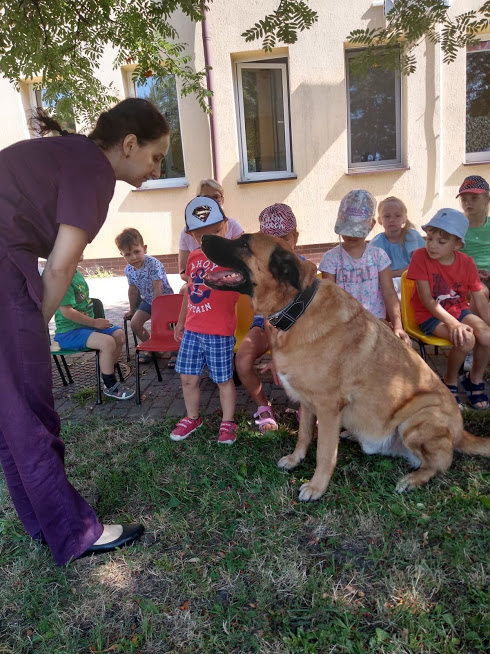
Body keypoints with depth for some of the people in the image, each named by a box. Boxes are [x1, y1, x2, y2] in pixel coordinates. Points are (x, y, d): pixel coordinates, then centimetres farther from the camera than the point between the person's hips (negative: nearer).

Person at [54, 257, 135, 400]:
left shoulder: (77, 273, 9)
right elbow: (66, 312, -24)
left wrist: (94, 321, 0)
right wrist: (94, 322, -15)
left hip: (86, 324, 9)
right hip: (69, 331, -9)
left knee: (119, 334, -2)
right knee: (107, 342, -26)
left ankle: (107, 376, 13)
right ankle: (110, 386, -7)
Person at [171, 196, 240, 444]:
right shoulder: (194, 257, 10)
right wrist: (181, 321, 25)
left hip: (219, 333, -6)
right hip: (191, 330, 6)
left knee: (224, 380, 6)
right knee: (188, 378, 14)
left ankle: (227, 423, 25)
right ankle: (192, 418, 35)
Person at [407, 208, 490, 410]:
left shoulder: (466, 262, -4)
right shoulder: (420, 256, -15)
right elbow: (426, 299, -19)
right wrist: (453, 323, -28)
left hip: (459, 310, 4)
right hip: (430, 314, -4)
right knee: (465, 339, -29)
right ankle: (449, 384, -2)